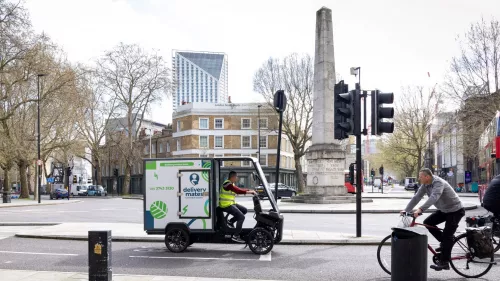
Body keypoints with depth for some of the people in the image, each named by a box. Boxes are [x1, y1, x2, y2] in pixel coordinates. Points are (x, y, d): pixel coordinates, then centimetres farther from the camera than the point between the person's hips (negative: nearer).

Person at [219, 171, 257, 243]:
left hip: (231, 203, 10)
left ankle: (231, 221, 13)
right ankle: (235, 236, -14)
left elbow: (239, 189, 14)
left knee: (244, 210, 14)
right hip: (226, 205, -10)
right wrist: (249, 192, -23)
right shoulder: (228, 184, -18)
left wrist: (250, 191, 2)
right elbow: (238, 191, -27)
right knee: (241, 217, -16)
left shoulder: (232, 184, 16)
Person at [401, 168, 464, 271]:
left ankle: (444, 262, -6)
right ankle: (444, 243, 10)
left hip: (455, 210, -9)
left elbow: (434, 197, -45)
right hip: (443, 210, 9)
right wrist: (406, 210, -11)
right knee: (427, 222, -2)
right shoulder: (425, 185, -4)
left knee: (447, 235, -12)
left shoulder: (438, 183, -30)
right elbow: (416, 197, -4)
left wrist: (420, 209, -53)